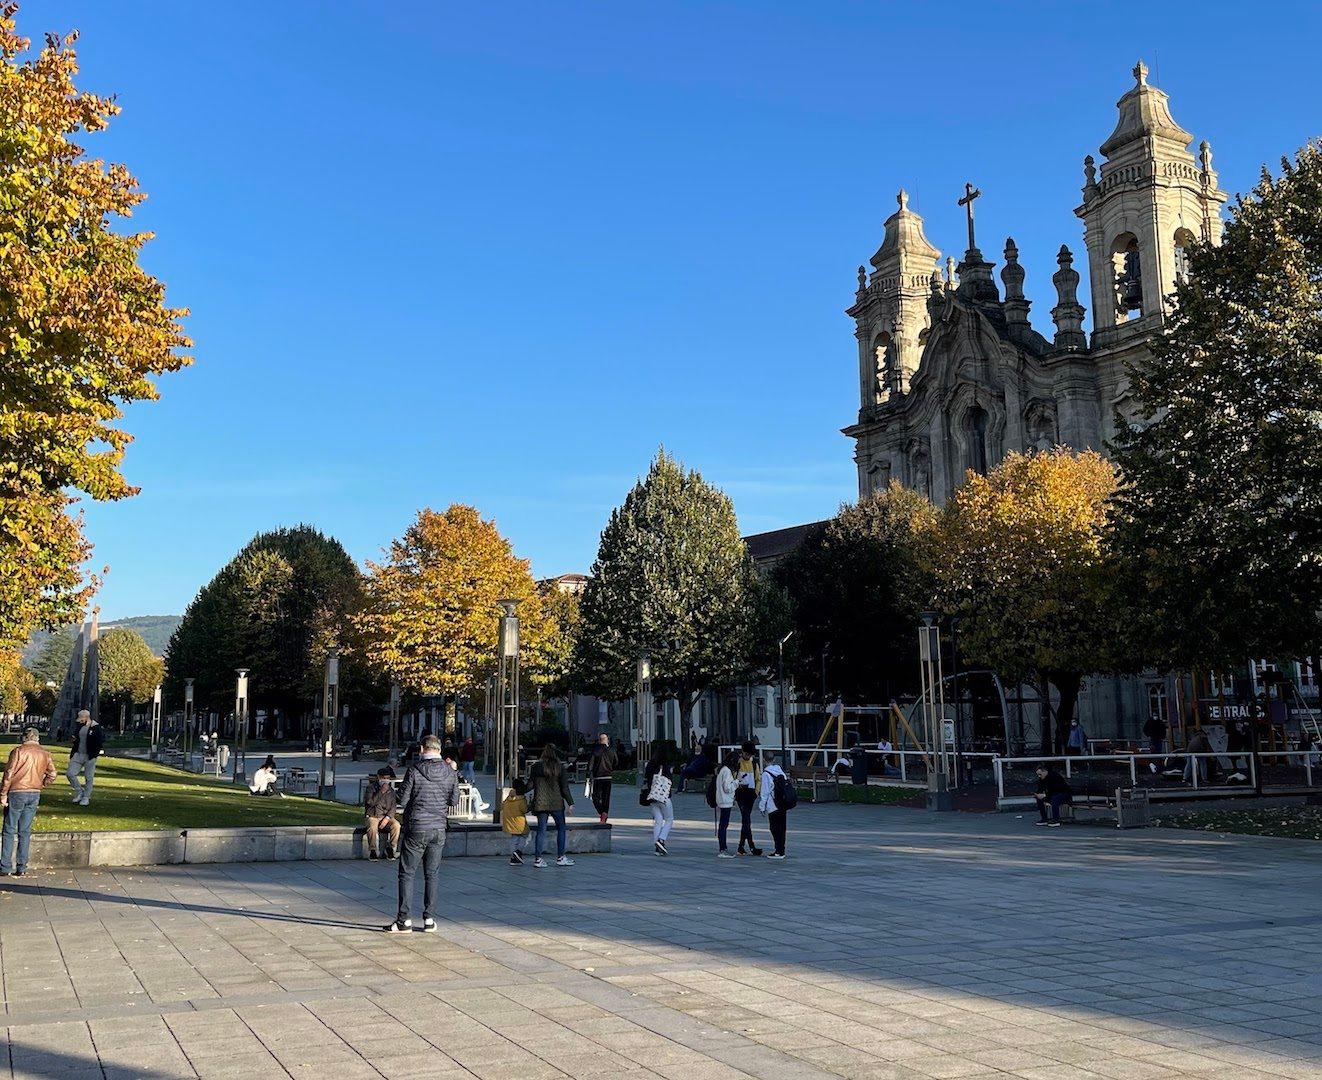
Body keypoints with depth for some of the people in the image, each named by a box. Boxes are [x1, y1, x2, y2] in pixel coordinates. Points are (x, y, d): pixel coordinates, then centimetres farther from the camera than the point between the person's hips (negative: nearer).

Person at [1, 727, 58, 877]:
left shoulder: (18, 751, -8)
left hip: (16, 793, -4)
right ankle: (21, 868, 9)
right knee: (25, 831, 9)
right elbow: (52, 774, 5)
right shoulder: (45, 754, 5)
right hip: (35, 795, 4)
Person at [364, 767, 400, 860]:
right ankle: (372, 850, -18)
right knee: (372, 827, -36)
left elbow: (393, 807, 6)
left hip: (386, 817, 3)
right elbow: (370, 802, -15)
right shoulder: (371, 788, 0)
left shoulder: (391, 790, 10)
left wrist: (387, 818, -11)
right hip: (372, 816, -3)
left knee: (396, 825, -28)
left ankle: (390, 848, -12)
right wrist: (381, 792, -21)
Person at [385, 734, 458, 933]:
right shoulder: (449, 772, 0)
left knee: (407, 873, 4)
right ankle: (429, 919, 11)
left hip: (416, 829, -4)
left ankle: (404, 920, 2)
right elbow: (454, 800, 7)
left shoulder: (414, 770, -12)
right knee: (432, 874, 11)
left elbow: (402, 799, -10)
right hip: (439, 829, 4)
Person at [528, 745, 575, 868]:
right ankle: (560, 857, 11)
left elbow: (530, 785, 1)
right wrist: (570, 803, 1)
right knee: (561, 828, 11)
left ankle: (537, 858, 4)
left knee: (541, 830, 7)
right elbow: (565, 787, -4)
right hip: (556, 803, -2)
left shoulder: (536, 766, -2)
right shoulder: (559, 767, -5)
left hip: (540, 803, 2)